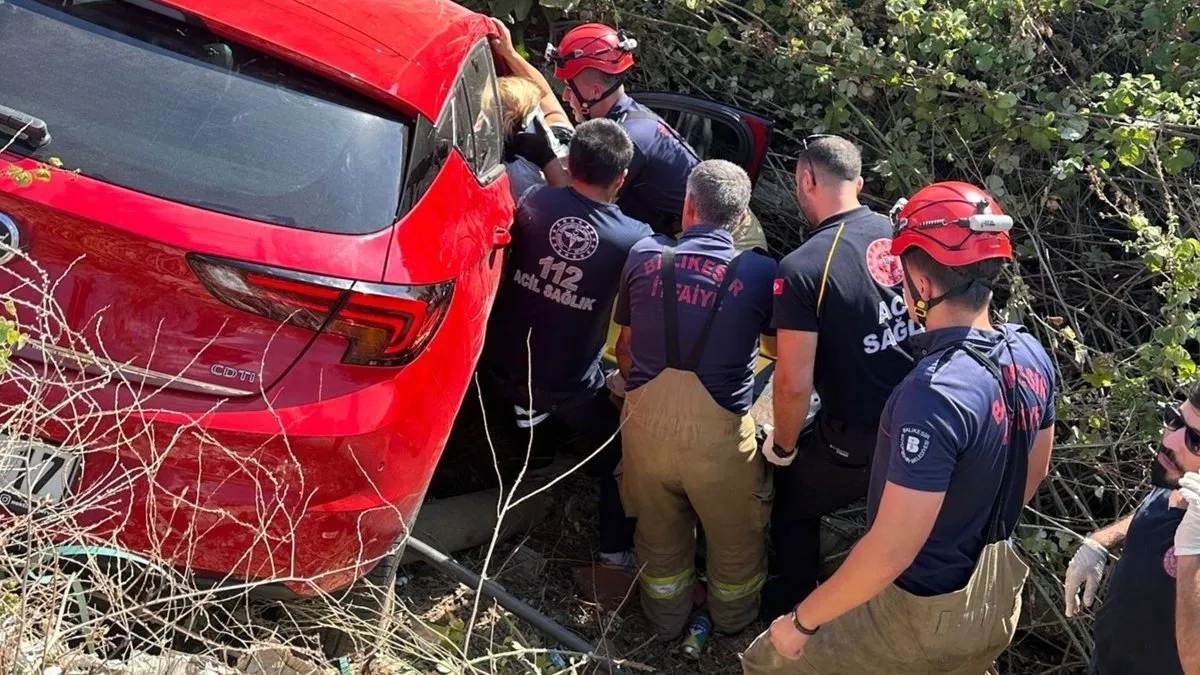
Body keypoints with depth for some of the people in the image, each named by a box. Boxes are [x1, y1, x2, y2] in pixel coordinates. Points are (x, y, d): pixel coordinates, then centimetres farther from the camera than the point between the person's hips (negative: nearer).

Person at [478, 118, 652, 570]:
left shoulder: (534, 201, -12)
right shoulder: (636, 239, -17)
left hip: (499, 363, 3)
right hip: (568, 386, -3)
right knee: (621, 450, 20)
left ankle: (525, 408, 31)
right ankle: (617, 548, 18)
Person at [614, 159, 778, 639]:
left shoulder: (644, 257, -3)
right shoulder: (759, 272, -10)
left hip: (645, 421, 3)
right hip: (717, 431, -2)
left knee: (659, 533, 26)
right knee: (735, 537, 25)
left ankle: (666, 620, 49)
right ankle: (733, 616, 49)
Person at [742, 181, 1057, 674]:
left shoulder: (934, 394, -33)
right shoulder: (1031, 355, -7)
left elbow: (892, 551, -31)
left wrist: (803, 620, -19)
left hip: (921, 614, -8)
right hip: (995, 597, 8)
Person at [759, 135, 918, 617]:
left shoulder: (803, 268, -22)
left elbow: (794, 384, -22)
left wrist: (782, 447, -3)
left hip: (855, 441, -5)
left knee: (790, 503, 21)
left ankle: (795, 609, 38)